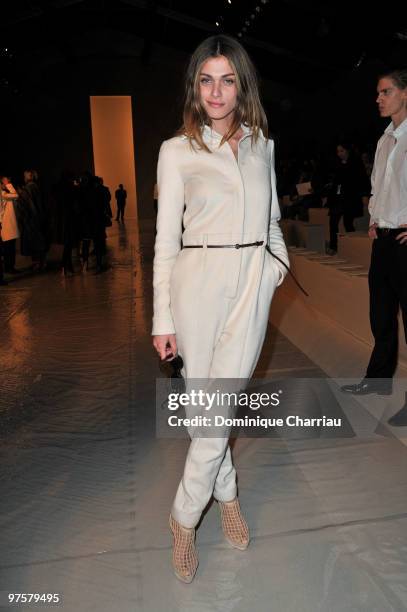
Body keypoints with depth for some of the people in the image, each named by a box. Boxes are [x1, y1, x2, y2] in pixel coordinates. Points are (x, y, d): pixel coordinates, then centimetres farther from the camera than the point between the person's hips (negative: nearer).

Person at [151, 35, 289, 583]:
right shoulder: (177, 150, 1)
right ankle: (227, 495, 29)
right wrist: (163, 318, -4)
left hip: (252, 284, 2)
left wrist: (279, 262, 7)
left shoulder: (262, 145, 11)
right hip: (197, 284, -2)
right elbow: (166, 239, -1)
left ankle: (184, 519, 21)